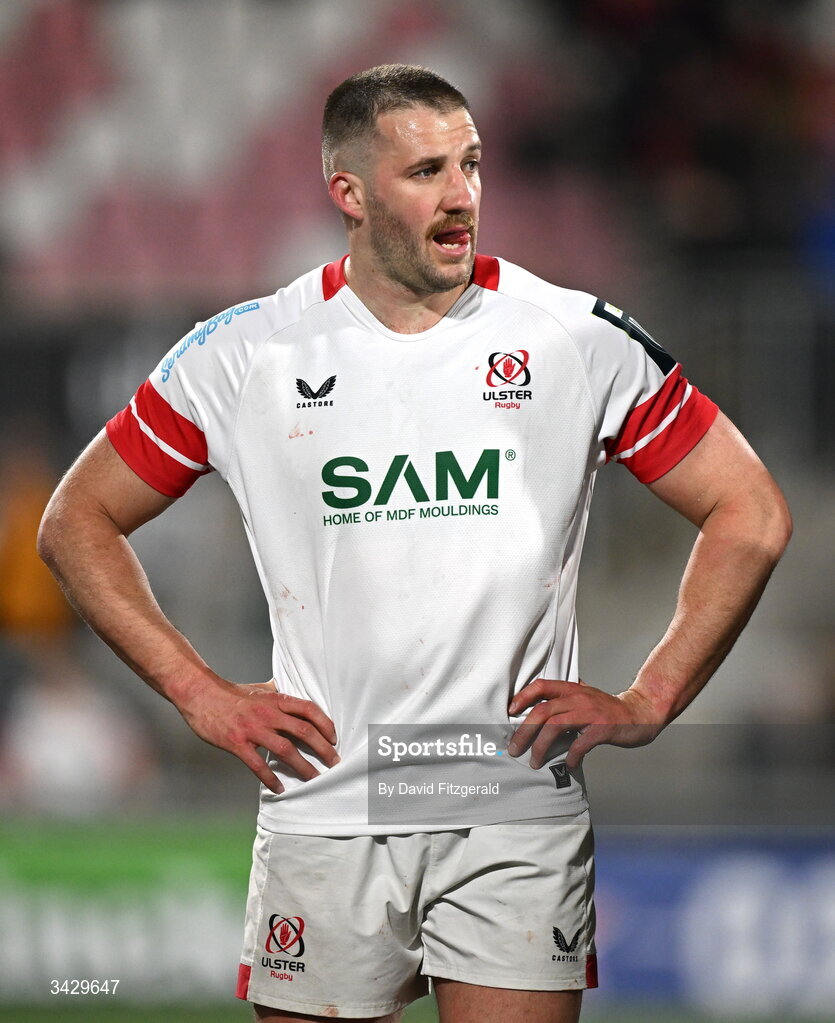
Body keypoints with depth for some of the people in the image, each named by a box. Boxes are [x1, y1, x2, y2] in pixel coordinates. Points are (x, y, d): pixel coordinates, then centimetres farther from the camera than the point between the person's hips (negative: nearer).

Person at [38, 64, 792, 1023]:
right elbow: (77, 521, 12)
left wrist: (646, 704, 0)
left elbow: (750, 517, 7)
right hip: (323, 823, 1)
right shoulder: (244, 355, 2)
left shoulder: (579, 339, 1)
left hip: (520, 818, 0)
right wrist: (201, 693, 3)